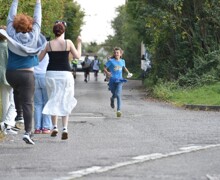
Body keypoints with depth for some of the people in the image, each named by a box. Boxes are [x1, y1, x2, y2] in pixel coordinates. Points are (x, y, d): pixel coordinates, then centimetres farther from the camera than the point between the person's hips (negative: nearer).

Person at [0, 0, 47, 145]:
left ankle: (18, 113, 29)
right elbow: (37, 20, 8)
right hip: (27, 74, -3)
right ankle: (28, 132, -13)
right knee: (28, 103, -5)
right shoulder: (33, 36, -4)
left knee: (17, 91, 36)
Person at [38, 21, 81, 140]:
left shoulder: (48, 44, -1)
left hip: (51, 74, 1)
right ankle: (65, 128, -9)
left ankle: (55, 127, 13)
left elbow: (39, 58, 4)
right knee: (65, 101, 3)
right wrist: (79, 43, 17)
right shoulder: (68, 43, -4)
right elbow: (77, 56, 4)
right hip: (65, 74, -1)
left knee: (53, 100, 14)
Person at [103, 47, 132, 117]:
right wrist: (107, 72, -23)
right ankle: (112, 99, 51)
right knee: (114, 95, 12)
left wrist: (128, 72, 14)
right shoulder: (111, 61, -5)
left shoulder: (122, 61, 6)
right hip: (112, 80, -1)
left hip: (119, 80, 1)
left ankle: (118, 110, -18)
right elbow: (105, 67, -4)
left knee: (118, 95, -16)